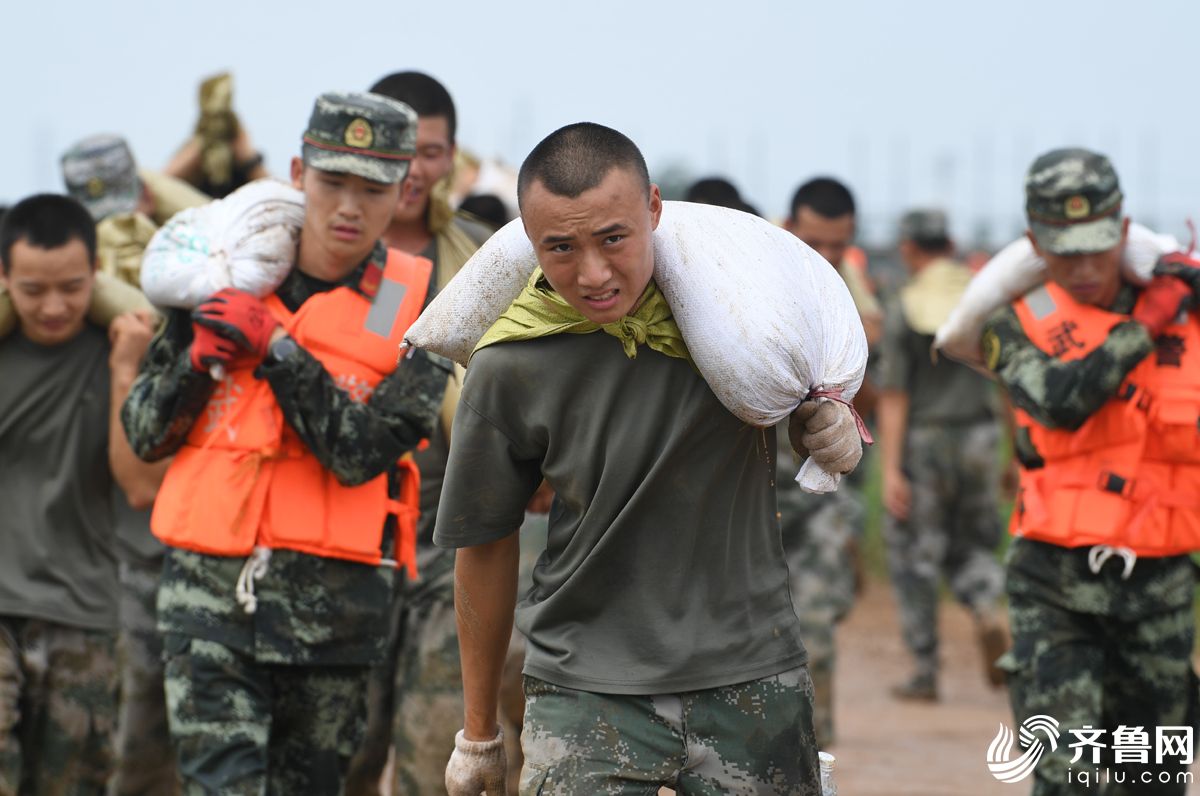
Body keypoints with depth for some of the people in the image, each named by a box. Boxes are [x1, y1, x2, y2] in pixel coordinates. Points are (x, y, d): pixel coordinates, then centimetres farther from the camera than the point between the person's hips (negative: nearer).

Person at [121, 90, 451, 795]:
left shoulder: (415, 306, 0)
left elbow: (362, 452, -13)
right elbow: (145, 435, 11)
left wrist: (274, 346, -17)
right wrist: (199, 358, -8)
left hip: (336, 601, -1)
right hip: (212, 585, 1)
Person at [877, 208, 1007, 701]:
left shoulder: (903, 309, -8)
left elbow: (892, 396, -11)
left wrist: (890, 471, -12)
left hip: (922, 443, -3)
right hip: (979, 437, 3)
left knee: (915, 558, 7)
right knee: (970, 545, 18)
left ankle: (925, 672, 7)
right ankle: (987, 614, -12)